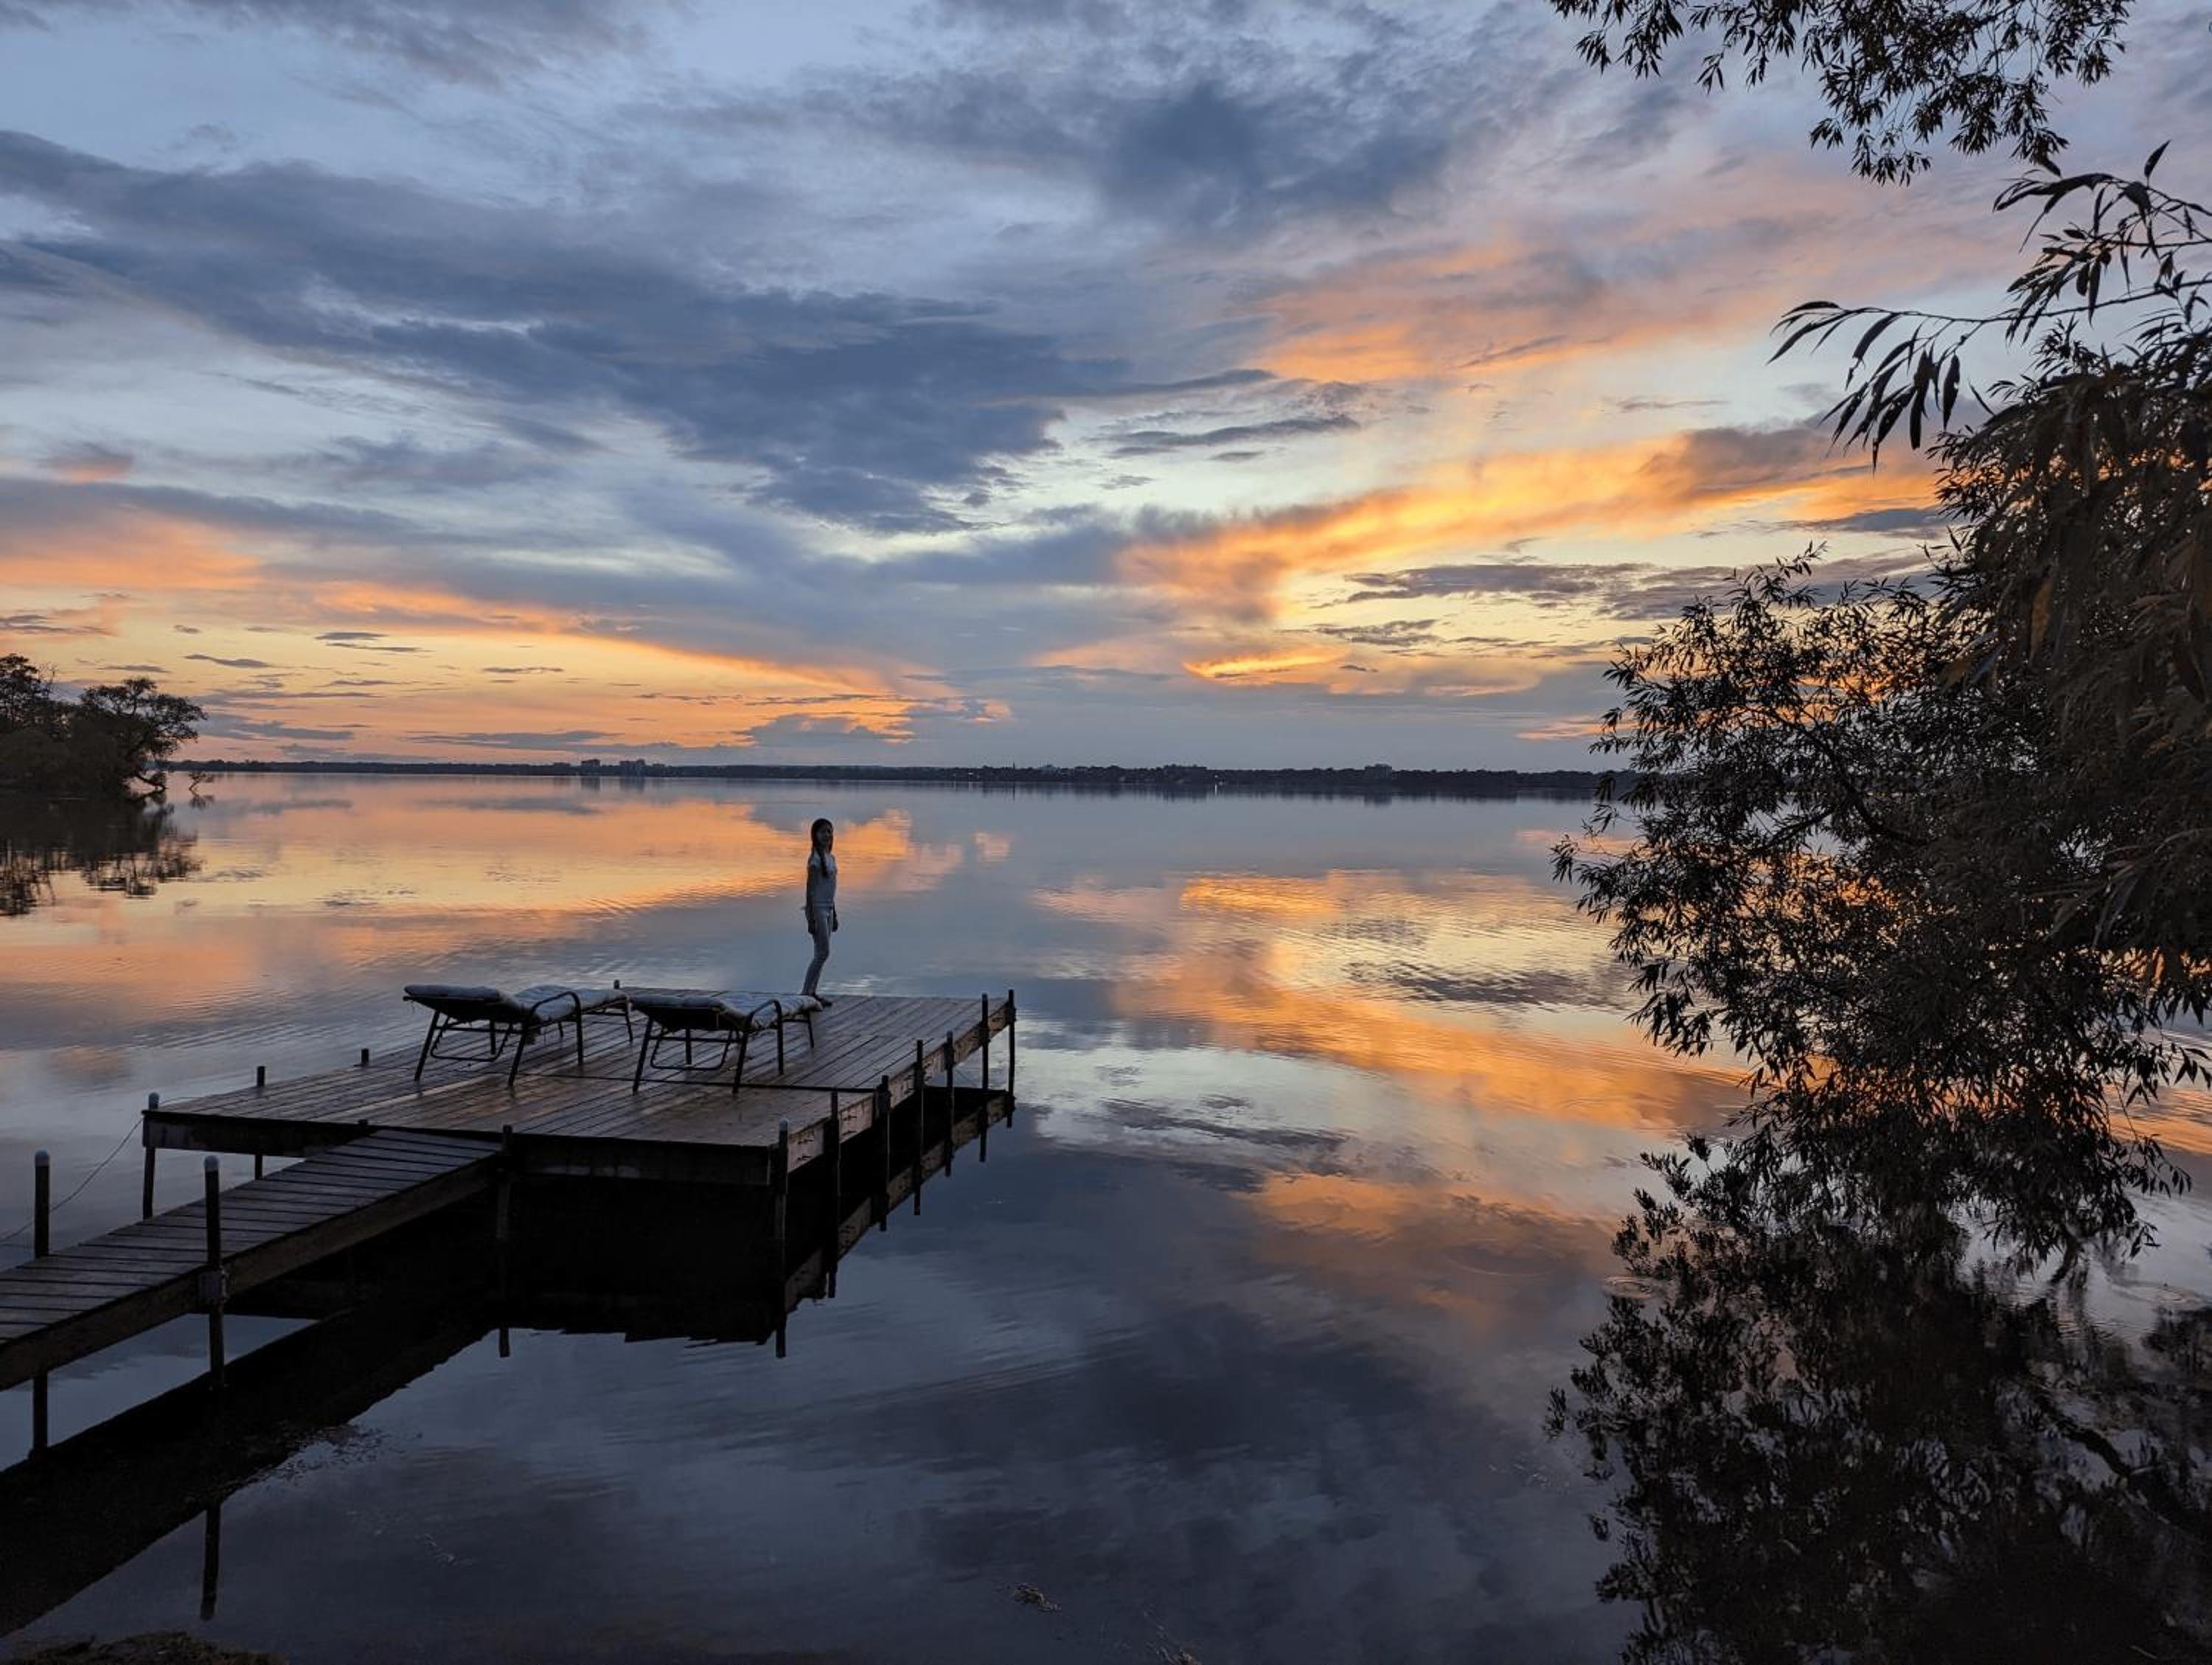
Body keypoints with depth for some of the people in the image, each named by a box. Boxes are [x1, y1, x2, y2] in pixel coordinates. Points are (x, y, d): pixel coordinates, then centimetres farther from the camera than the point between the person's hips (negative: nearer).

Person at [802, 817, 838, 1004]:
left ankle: (813, 991, 14)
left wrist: (834, 915, 19)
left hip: (828, 908, 8)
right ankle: (806, 992, -3)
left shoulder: (831, 858, 12)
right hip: (817, 909, -8)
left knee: (822, 953, 9)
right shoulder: (815, 859, -14)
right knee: (823, 953, -9)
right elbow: (810, 890, -16)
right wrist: (811, 919, -19)